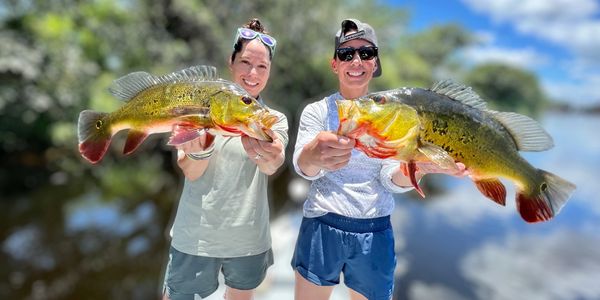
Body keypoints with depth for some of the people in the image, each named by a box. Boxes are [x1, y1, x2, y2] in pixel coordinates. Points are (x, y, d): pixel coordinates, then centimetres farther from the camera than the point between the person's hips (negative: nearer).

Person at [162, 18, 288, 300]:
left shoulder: (275, 119, -3)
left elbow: (272, 166, -22)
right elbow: (190, 172, -14)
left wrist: (271, 157, -47)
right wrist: (200, 150, -37)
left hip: (249, 241, 2)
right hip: (195, 238, -1)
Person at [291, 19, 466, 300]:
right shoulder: (316, 110, -4)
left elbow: (391, 178, -8)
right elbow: (303, 166, -21)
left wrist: (414, 167, -32)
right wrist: (315, 155, -45)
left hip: (375, 233, 2)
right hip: (321, 227, -1)